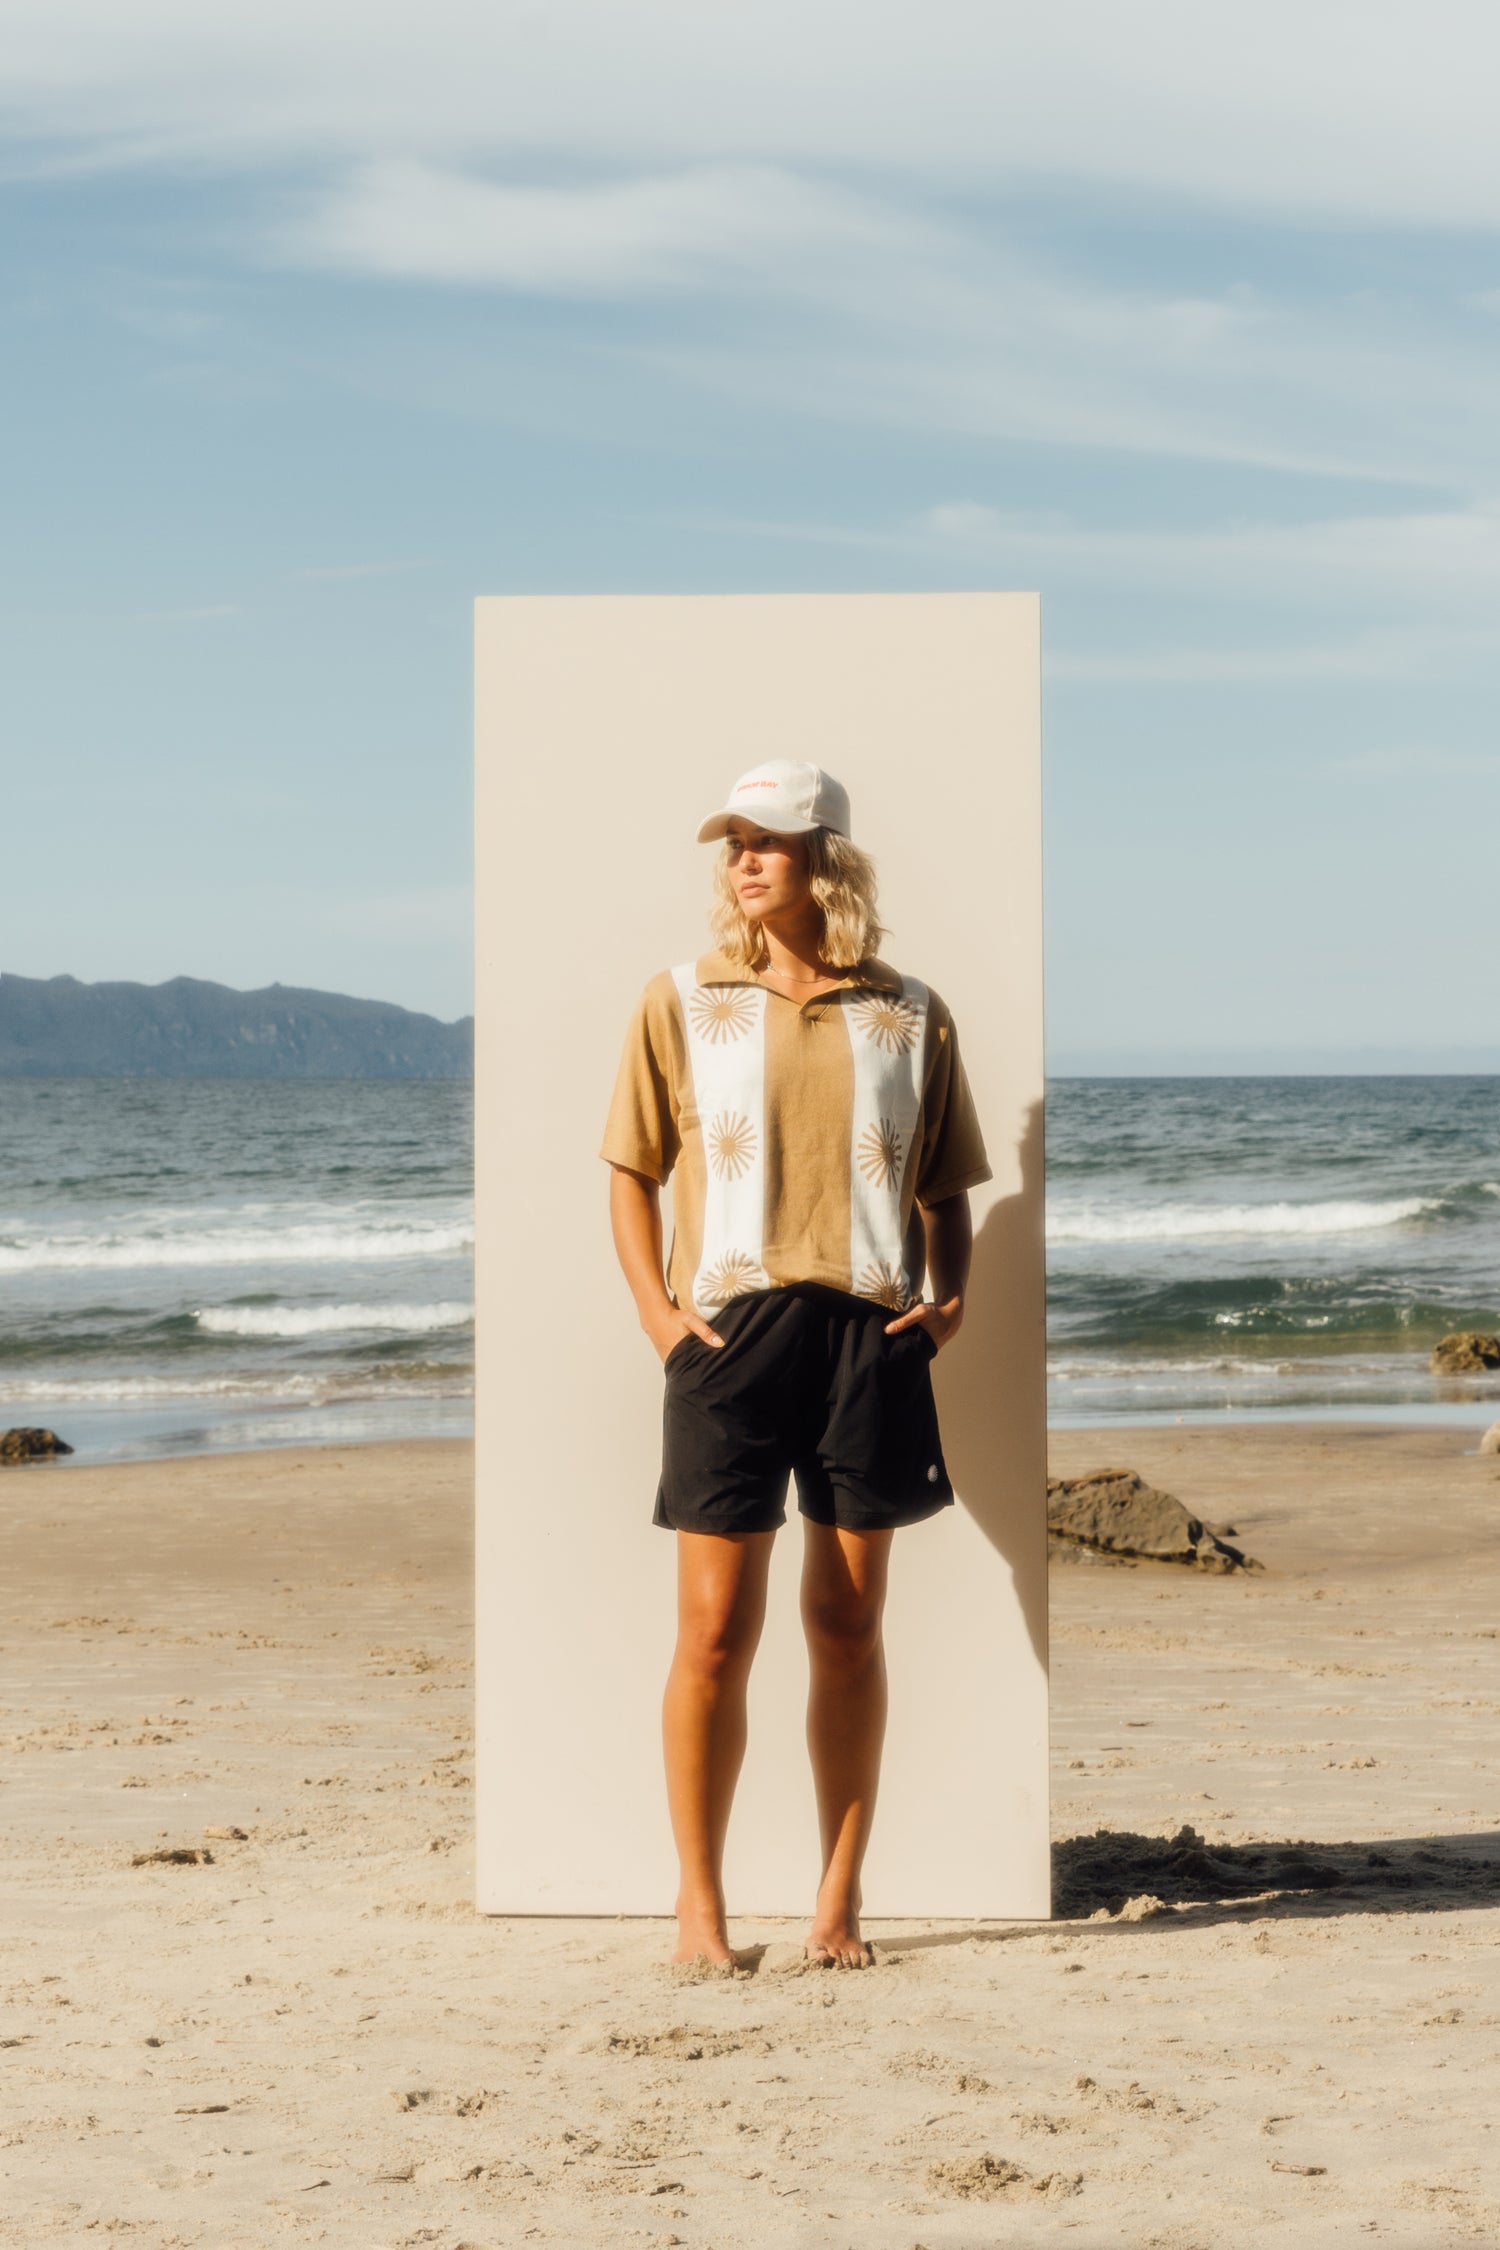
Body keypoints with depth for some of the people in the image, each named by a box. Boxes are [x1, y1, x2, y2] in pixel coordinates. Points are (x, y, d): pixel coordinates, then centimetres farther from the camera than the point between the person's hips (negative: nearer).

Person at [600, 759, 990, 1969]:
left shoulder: (910, 1016, 9)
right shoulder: (683, 1002, 6)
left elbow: (946, 1187, 14)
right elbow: (632, 1170, 8)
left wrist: (950, 1294, -3)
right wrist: (656, 1309, -4)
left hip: (870, 1335, 1)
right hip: (732, 1328, -1)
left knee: (849, 1624, 7)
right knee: (716, 1628, -2)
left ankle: (841, 1897, 17)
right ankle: (701, 1900, 10)